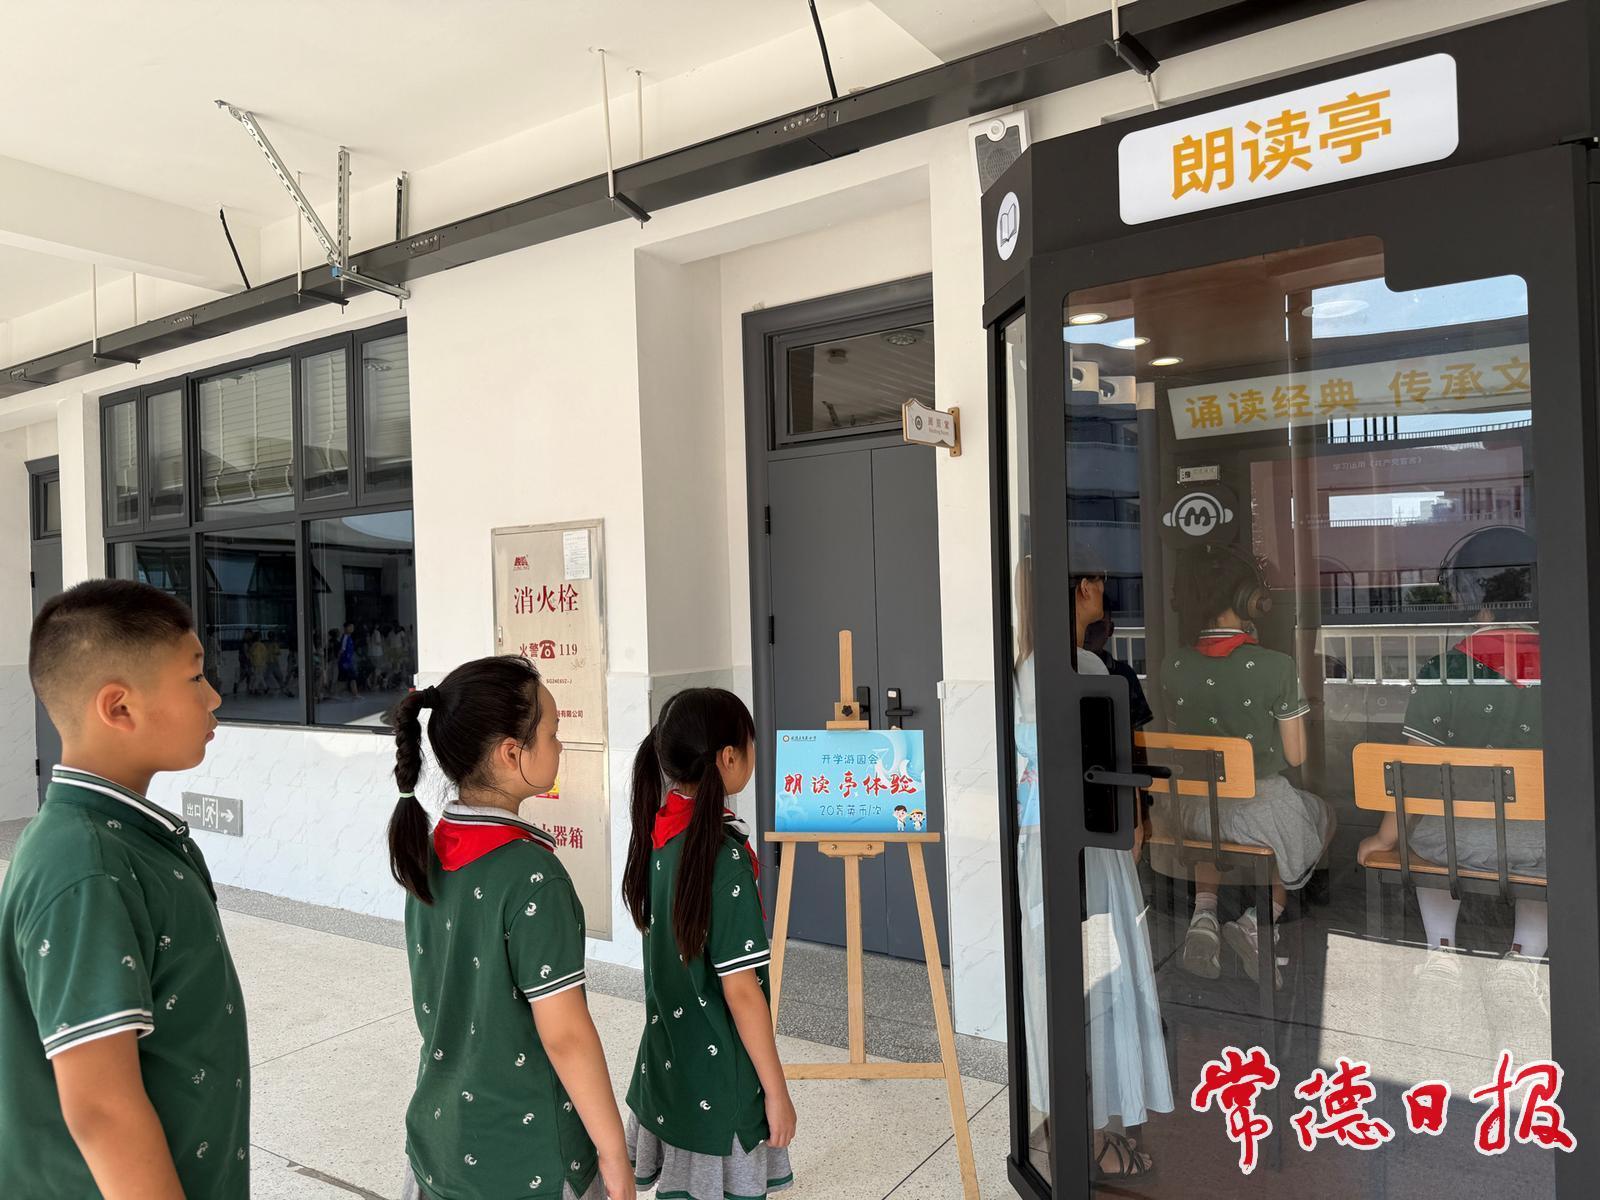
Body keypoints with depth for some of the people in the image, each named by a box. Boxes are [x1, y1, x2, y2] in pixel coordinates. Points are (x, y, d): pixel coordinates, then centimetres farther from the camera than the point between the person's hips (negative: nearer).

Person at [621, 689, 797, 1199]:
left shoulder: (657, 832, -3)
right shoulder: (724, 853, -25)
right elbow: (740, 990, -21)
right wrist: (776, 1090, -12)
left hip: (665, 1067, 7)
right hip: (719, 1087, -7)